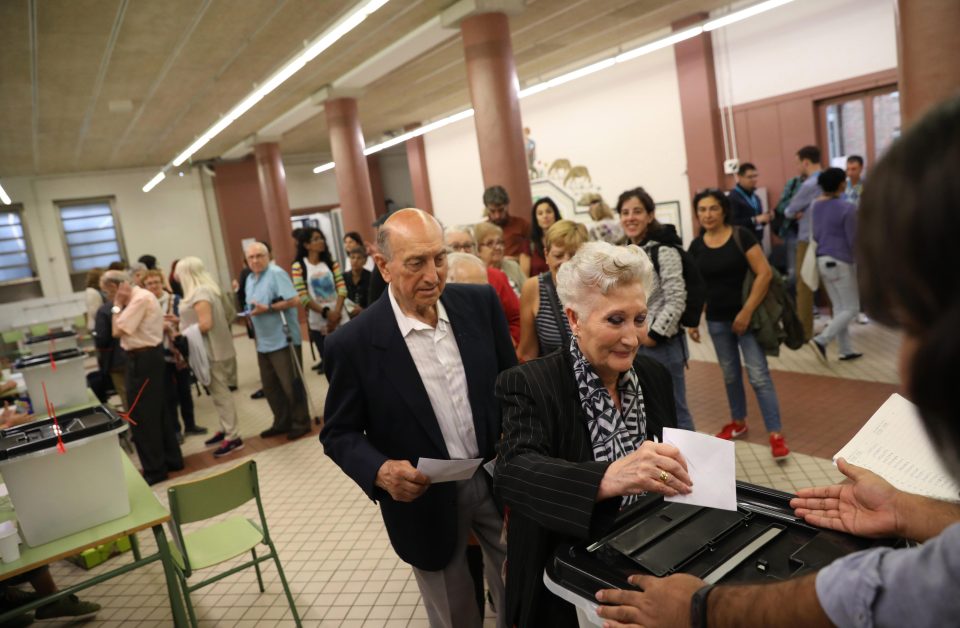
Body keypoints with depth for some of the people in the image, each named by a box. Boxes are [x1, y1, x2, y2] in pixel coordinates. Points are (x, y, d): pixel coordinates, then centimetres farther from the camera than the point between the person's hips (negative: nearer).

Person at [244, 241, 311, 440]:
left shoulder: (276, 273, -11)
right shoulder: (250, 279, 15)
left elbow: (295, 300, -20)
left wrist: (268, 308, -21)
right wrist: (250, 314, 3)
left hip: (283, 340, -8)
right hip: (263, 343, 8)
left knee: (291, 384, 0)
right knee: (270, 386, 13)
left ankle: (301, 423, 12)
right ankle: (282, 422, 26)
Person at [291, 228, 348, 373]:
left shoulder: (331, 262, 9)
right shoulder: (298, 267, -2)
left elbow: (342, 288, 0)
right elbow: (303, 298, -8)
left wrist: (336, 312, -15)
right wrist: (326, 313, -13)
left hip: (340, 317, 2)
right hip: (318, 321, -2)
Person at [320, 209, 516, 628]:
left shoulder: (481, 303, -8)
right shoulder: (353, 343, -18)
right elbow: (339, 433, -8)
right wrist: (381, 471, -26)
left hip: (499, 478, 3)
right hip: (425, 500, -2)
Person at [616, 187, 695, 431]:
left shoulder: (664, 250, -13)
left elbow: (676, 300, -18)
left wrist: (655, 335, -16)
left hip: (661, 344, -7)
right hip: (630, 344, 7)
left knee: (674, 410, 7)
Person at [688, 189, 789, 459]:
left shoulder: (741, 236, -9)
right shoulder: (696, 246, 2)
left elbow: (764, 273, -14)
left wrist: (747, 312, -17)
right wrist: (692, 320, 6)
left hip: (746, 317, -4)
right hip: (716, 321, 4)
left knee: (759, 376, -5)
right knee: (730, 375, 16)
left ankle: (776, 435, 2)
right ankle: (738, 422, 33)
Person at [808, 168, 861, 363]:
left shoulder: (816, 206, 5)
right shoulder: (847, 208, -15)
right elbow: (853, 240, -12)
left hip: (823, 260, 8)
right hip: (841, 262, -7)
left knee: (839, 308, 13)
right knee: (851, 308, 1)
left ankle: (846, 350, 16)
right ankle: (821, 340, -12)